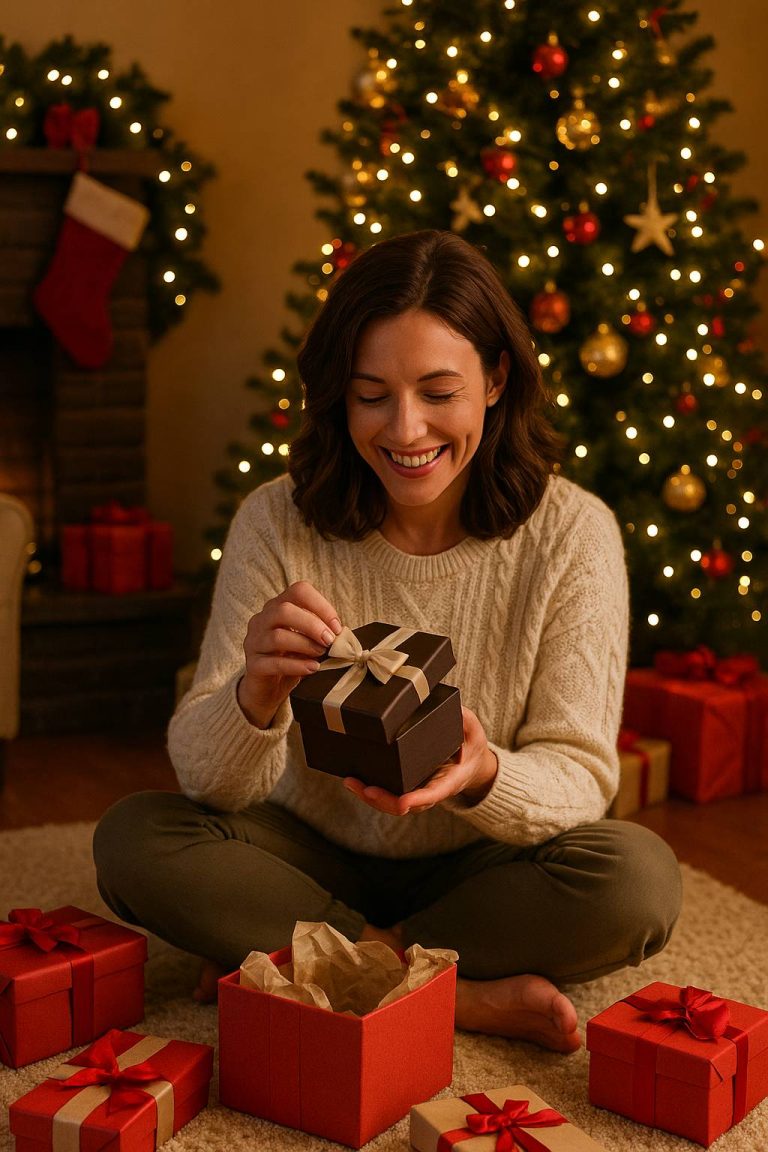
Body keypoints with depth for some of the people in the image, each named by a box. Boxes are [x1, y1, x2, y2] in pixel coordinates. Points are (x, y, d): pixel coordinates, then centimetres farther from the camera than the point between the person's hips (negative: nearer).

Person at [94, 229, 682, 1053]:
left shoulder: (570, 534, -14)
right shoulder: (277, 523, -12)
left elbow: (579, 777, -13)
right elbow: (207, 781, -15)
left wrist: (483, 777, -37)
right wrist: (255, 696, -39)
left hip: (478, 872, -1)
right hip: (315, 860, 1)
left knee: (637, 879, -29)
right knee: (135, 838, -24)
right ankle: (471, 996, -20)